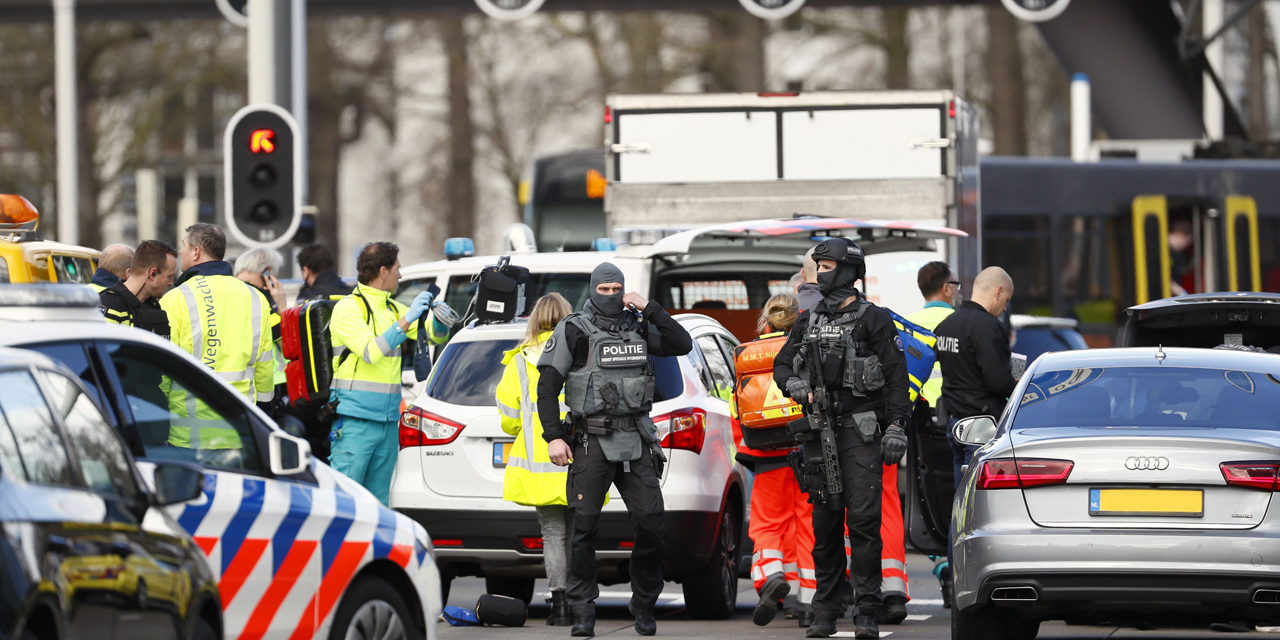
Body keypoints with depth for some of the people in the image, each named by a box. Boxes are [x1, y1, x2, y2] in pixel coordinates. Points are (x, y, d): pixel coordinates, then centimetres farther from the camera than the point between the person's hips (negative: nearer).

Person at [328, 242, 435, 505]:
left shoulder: (393, 308, 16)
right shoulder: (348, 308, -6)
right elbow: (371, 352, -19)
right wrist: (406, 321, -22)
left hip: (388, 423, 8)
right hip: (355, 421, -8)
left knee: (378, 501, 8)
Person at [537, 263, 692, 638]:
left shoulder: (638, 327, 12)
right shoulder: (574, 330, 1)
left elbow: (682, 345, 4)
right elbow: (547, 386, -1)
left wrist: (650, 310, -4)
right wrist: (553, 437, -10)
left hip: (635, 441, 3)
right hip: (591, 441, -3)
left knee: (651, 524, -3)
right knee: (584, 526, -8)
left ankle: (644, 607, 11)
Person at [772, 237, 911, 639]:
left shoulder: (874, 320, 0)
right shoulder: (808, 322, 15)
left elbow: (896, 377, -3)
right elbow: (782, 364, 21)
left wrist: (896, 426, -11)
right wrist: (794, 384, -3)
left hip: (860, 432, -5)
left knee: (863, 520, -10)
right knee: (825, 521, 7)